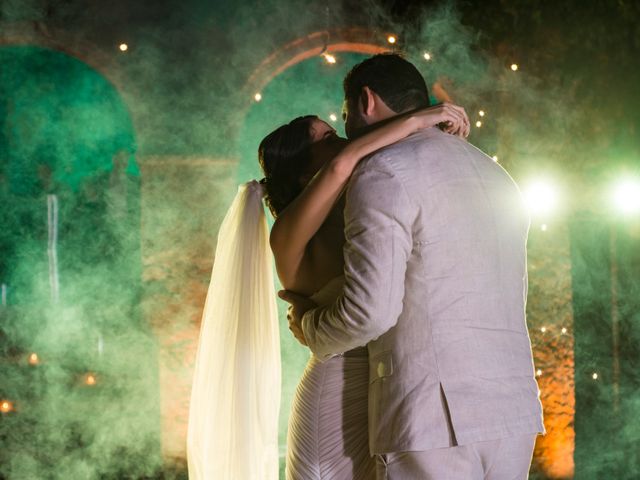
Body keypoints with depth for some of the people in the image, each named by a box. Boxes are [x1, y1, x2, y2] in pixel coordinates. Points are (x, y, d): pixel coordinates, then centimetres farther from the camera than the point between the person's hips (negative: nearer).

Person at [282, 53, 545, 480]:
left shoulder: (382, 173, -6)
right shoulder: (495, 176, 21)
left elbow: (369, 311, -16)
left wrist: (310, 327, 4)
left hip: (435, 417, -8)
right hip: (513, 412, 8)